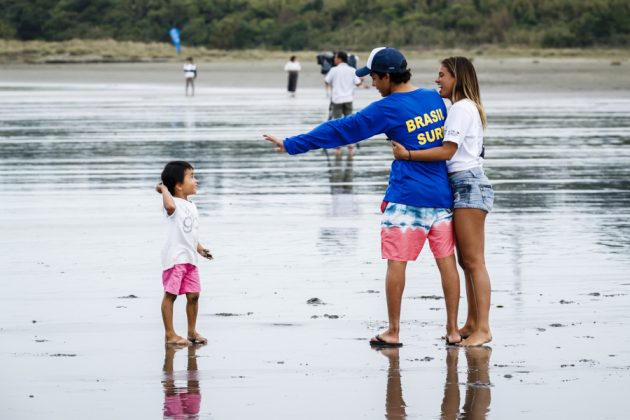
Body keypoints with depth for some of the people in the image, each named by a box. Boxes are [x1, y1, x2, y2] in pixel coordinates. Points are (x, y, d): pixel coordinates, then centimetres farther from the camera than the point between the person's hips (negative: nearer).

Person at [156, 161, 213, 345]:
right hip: (174, 258, -8)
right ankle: (170, 334, 2)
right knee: (170, 294, -2)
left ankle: (192, 331, 21)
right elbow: (170, 206, -39)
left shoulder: (191, 206, 16)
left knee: (193, 295, 10)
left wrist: (200, 248, 14)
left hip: (190, 258, 8)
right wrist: (164, 189, -23)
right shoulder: (174, 204, -12)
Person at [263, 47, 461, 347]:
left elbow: (341, 130, -7)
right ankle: (453, 329, 10)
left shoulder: (388, 109, -9)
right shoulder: (434, 98, 8)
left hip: (407, 198, -6)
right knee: (447, 260, 8)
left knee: (396, 262, 1)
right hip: (442, 195, 6)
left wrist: (291, 145, -2)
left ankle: (393, 332, 4)